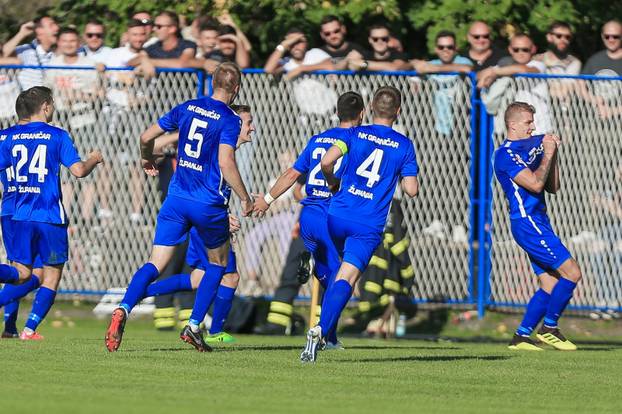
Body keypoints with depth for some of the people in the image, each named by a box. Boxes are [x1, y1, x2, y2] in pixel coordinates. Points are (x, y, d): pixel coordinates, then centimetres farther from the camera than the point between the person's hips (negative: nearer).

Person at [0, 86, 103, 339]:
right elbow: (78, 170, -10)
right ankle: (30, 329, -2)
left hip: (22, 215, 4)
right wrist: (94, 160, 10)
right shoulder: (57, 136, -4)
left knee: (21, 273, 11)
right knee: (51, 277, 8)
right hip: (51, 218, -4)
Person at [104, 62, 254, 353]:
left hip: (176, 199, 4)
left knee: (155, 263, -1)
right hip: (209, 206, -4)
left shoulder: (187, 108, 7)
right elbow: (226, 163, -20)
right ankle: (193, 327, 12)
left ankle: (123, 310, -26)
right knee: (218, 263, 20)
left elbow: (147, 136, 10)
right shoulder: (229, 120, -9)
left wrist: (147, 160, 31)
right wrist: (245, 198, -9)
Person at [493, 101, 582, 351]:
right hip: (527, 224, -10)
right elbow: (535, 183, -21)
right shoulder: (505, 155, -11)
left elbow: (552, 187, 18)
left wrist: (553, 154, 9)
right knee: (572, 272, -13)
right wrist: (548, 154, -10)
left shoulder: (529, 149, 18)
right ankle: (549, 328, -5)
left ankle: (521, 337, 9)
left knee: (550, 284, 6)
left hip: (538, 223, 10)